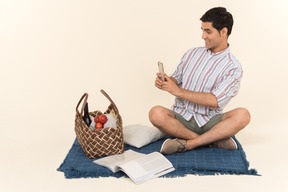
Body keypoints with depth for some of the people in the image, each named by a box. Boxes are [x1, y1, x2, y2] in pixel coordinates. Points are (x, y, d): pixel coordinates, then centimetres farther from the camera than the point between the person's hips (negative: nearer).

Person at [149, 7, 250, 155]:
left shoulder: (233, 67, -4)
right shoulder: (192, 54, 11)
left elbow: (215, 101, -14)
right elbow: (177, 79, 17)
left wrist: (179, 91, -17)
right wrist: (166, 82, -8)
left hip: (209, 122, -2)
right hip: (182, 117, 3)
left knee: (242, 115, -30)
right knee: (156, 113, -29)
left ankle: (187, 143, -29)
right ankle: (213, 140, -23)